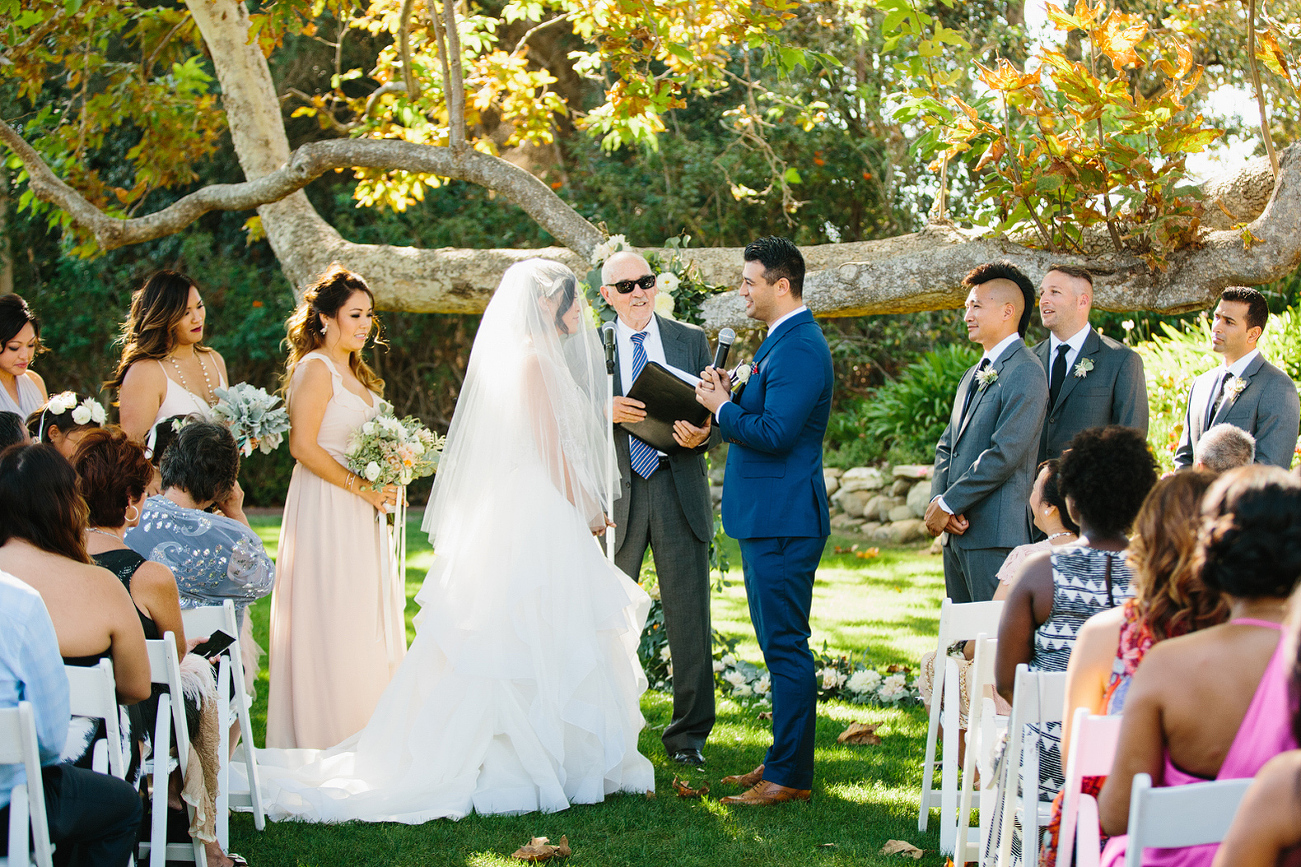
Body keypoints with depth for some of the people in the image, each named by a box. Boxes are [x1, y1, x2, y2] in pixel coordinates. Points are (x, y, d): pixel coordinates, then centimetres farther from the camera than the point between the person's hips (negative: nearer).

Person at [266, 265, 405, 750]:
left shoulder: (353, 373, 16)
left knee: (367, 617, 9)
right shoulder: (316, 368, -12)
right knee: (331, 620, -6)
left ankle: (360, 736, 15)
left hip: (360, 512, 9)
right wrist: (362, 487, -18)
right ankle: (324, 736, 1)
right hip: (326, 509, -9)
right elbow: (304, 447, -19)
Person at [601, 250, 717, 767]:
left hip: (679, 490, 0)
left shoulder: (691, 341, 11)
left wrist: (701, 435, -14)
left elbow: (713, 417, 9)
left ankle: (688, 734, 9)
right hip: (615, 493, 0)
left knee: (689, 618, 0)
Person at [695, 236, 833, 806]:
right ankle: (782, 761, 24)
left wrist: (722, 408, -11)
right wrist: (730, 398, 4)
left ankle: (790, 777, -2)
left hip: (783, 519, -11)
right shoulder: (782, 341, 17)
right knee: (779, 646, 16)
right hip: (767, 517, 11)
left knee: (786, 647, -7)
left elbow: (774, 433, -25)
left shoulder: (800, 349, -18)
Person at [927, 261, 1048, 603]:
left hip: (996, 534, -9)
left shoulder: (1025, 374, -10)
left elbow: (1005, 454, -18)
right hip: (957, 534, 9)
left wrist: (947, 505, -13)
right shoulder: (974, 376, 21)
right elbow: (947, 447, 19)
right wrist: (938, 500, 0)